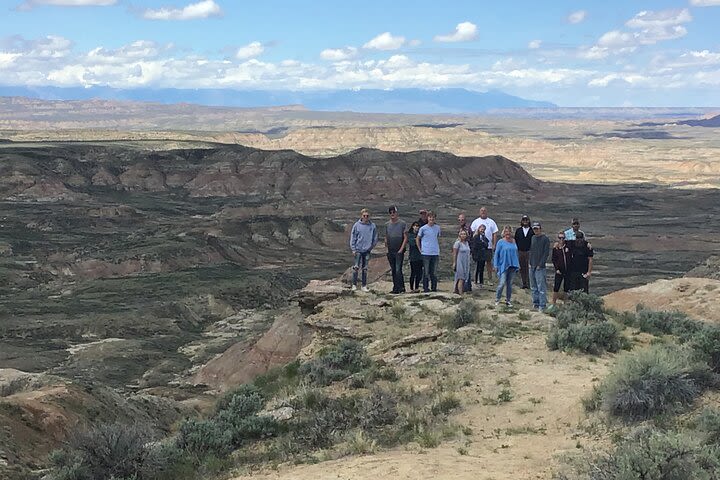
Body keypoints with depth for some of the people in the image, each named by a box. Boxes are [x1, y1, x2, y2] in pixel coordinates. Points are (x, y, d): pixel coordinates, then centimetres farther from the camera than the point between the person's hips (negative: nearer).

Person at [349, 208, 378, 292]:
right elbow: (353, 238, -1)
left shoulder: (373, 226, 1)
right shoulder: (357, 225, -3)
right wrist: (353, 249, -5)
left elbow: (375, 239, 7)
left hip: (367, 250, 2)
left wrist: (371, 247, -1)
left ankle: (364, 286, 13)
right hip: (358, 250, -2)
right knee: (356, 267, -2)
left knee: (365, 268, 8)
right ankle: (354, 284, 7)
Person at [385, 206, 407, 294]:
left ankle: (400, 288, -9)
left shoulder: (402, 224, -2)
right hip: (390, 252, 5)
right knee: (393, 270, 8)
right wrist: (387, 248, 5)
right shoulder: (387, 225, 11)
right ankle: (395, 287, 14)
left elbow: (405, 238, -4)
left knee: (398, 270, -12)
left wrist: (401, 250, -12)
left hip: (399, 251, -5)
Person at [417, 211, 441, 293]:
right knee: (426, 271, -1)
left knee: (434, 272, 6)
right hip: (426, 253, -3)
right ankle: (425, 288, 5)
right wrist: (420, 250, 2)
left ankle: (434, 287, 14)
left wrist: (438, 248, 15)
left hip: (435, 253, 3)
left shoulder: (437, 228, 8)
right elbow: (418, 239, 7)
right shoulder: (423, 228, -2)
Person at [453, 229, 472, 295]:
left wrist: (468, 263, 15)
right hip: (460, 263, -7)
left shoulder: (467, 243, 11)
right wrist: (454, 263, -13)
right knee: (461, 278, -9)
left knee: (465, 278, 7)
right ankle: (460, 293, -8)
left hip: (466, 263, 7)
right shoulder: (458, 243, -9)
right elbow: (454, 254, -9)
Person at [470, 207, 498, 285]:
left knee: (489, 262, 3)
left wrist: (494, 244, -2)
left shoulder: (491, 222, 8)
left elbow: (495, 234, 6)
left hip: (488, 246, 1)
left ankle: (489, 279, 9)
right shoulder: (475, 222, 6)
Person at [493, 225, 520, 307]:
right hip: (503, 266, -4)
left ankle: (508, 300, 19)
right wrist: (495, 266, -7)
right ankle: (497, 300, 3)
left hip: (512, 266, 4)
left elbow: (516, 253, 16)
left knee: (509, 284, 10)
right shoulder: (501, 242, -3)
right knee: (502, 283, -10)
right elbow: (496, 254, -2)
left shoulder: (513, 241, 9)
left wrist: (517, 265, 13)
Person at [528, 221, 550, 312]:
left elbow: (546, 253, -10)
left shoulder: (545, 239, -7)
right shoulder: (532, 238, 14)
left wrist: (540, 264, -14)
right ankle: (535, 303, 21)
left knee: (541, 287, -8)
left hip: (540, 267, -7)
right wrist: (529, 262, 8)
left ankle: (542, 305, -6)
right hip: (532, 266, 7)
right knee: (534, 287, 13)